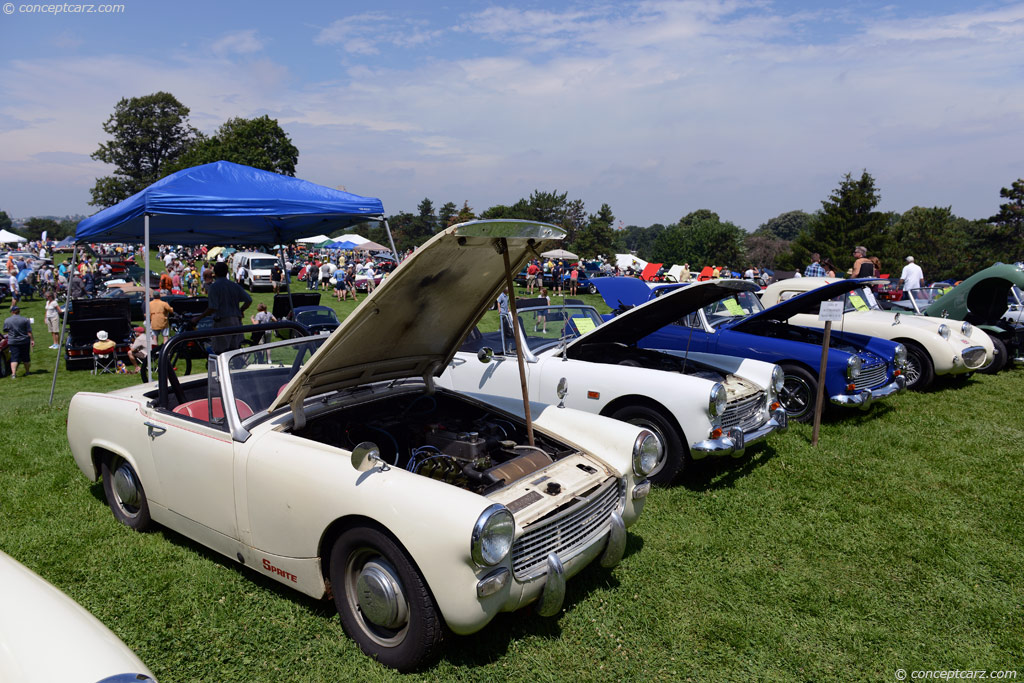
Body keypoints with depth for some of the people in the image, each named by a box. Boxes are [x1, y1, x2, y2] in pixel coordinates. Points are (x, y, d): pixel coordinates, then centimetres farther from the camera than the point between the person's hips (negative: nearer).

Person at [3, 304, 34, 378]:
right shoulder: (25, 320, -5)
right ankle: (27, 372, 23)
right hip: (24, 341, 0)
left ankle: (13, 373, -14)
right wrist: (32, 340, -1)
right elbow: (29, 332, -6)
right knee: (26, 357, 12)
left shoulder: (7, 321, -1)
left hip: (12, 342, 0)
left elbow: (5, 332, 10)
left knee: (14, 358, -1)